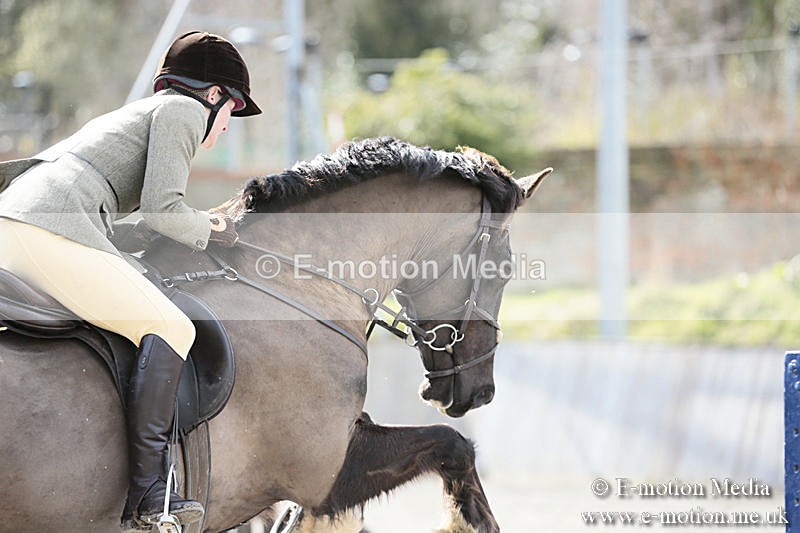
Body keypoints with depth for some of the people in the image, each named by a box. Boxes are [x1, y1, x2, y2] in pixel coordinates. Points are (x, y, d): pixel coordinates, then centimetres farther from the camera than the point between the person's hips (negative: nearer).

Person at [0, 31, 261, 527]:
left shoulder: (123, 117, 35)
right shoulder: (183, 110, 8)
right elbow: (161, 208, -2)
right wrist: (208, 228, 13)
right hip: (55, 230, -10)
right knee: (170, 329, -10)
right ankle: (147, 489, -19)